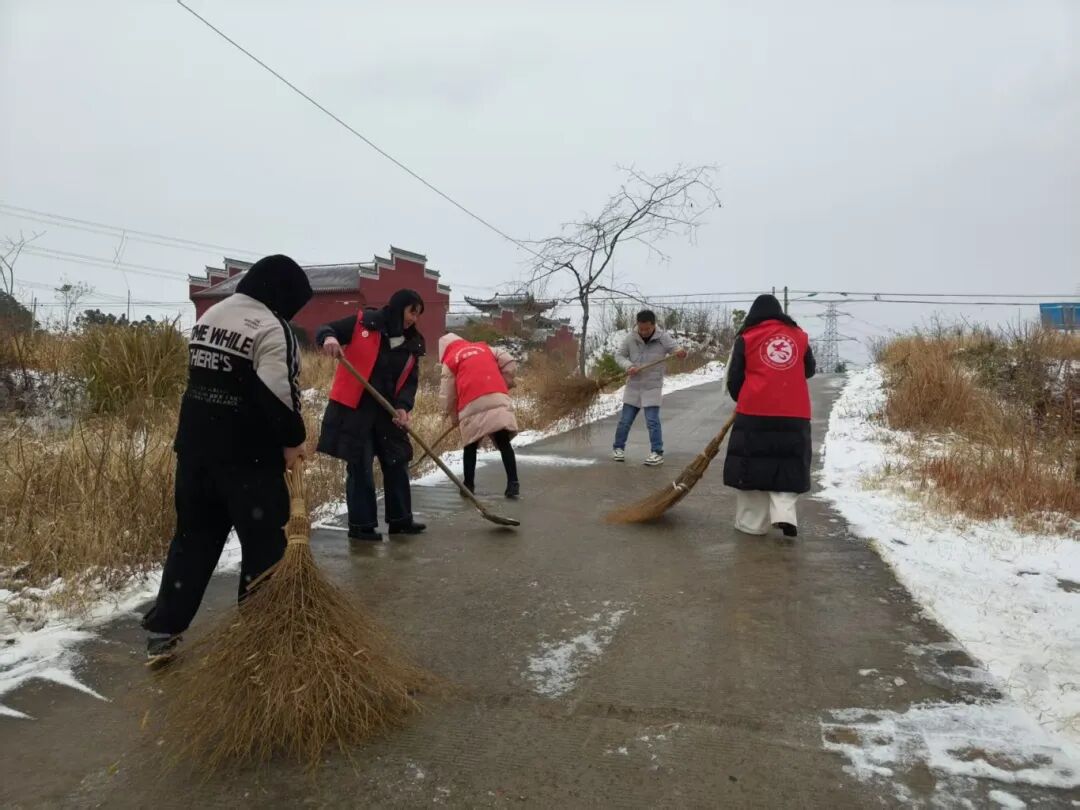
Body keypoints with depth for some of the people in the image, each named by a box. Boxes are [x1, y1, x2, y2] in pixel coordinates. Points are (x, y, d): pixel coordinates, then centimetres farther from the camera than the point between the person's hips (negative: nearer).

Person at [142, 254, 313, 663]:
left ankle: (162, 632, 19)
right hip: (248, 455, -8)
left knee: (193, 537, 16)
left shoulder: (209, 316, 14)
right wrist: (292, 440, -7)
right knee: (263, 544, 5)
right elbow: (276, 396, -21)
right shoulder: (271, 326, -15)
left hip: (195, 446, 8)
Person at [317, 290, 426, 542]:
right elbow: (325, 330, -2)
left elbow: (410, 381, 4)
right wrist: (328, 338, -27)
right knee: (360, 467, -2)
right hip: (353, 409, -6)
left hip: (388, 412, 6)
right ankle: (361, 525, 9)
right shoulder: (363, 323, -6)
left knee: (397, 463, 10)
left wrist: (403, 406, -14)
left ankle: (400, 519, 24)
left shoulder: (413, 344, 7)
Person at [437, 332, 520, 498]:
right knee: (503, 443, 1)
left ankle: (469, 485, 15)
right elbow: (510, 363, 16)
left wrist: (454, 417, 28)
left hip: (472, 405, -2)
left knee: (471, 446, 13)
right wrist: (504, 383, 27)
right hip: (498, 399, 2)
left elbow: (446, 396, 15)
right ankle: (513, 483, -6)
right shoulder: (484, 348, 26)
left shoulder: (450, 361, 17)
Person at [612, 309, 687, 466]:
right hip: (633, 386, 3)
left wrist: (681, 353, -38)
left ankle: (657, 453, 1)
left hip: (652, 387, -2)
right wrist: (628, 366, -17)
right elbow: (619, 355, 3)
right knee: (625, 420, 9)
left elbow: (677, 349, -13)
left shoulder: (663, 337, -9)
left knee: (652, 421, -7)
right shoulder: (631, 338, -5)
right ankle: (618, 448, 25)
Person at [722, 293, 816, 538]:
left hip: (755, 413, -2)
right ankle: (784, 514, -5)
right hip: (794, 415, 2)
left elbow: (734, 379, 5)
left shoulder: (746, 338, 3)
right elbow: (809, 371, 24)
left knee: (752, 465, 7)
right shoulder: (799, 336, 11)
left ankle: (752, 522, 10)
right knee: (788, 466, 11)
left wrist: (741, 401, 23)